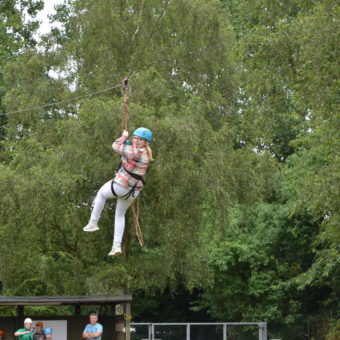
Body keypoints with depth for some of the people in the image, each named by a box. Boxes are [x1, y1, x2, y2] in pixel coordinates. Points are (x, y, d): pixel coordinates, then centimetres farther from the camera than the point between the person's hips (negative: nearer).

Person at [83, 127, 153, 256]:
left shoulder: (135, 152, -21)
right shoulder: (146, 154, 6)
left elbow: (116, 146, -11)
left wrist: (124, 136, 6)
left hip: (120, 186, -8)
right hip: (134, 191, 8)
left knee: (101, 193, 26)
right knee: (120, 214, 27)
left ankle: (93, 223, 29)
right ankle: (117, 246, 19)